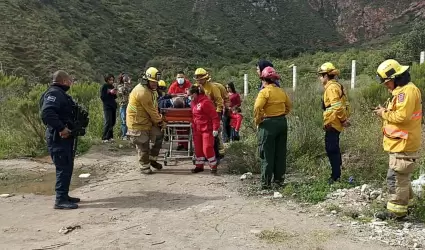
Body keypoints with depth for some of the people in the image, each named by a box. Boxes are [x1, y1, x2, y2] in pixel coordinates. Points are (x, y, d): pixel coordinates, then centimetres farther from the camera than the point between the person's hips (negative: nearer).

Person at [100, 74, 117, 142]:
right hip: (107, 107, -7)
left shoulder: (112, 87, 15)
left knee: (113, 122, 3)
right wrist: (110, 92, -16)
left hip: (113, 106, 7)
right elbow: (102, 97, -10)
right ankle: (104, 138, -7)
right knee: (108, 122, -12)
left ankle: (110, 136, 12)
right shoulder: (104, 86, -3)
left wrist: (115, 94, 0)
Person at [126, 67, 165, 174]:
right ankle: (145, 166, 16)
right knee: (143, 146, 0)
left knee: (159, 136, 10)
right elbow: (151, 110, -20)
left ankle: (152, 159, 23)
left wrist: (158, 119, 0)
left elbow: (154, 107, 11)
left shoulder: (151, 89, 8)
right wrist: (159, 121, -9)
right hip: (137, 122, -9)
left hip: (147, 120, 9)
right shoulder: (142, 92, -25)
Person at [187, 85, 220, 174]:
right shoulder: (193, 102, 8)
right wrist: (193, 125, 14)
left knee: (207, 148, -7)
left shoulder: (205, 102, -18)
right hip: (197, 129, 8)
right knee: (198, 148, 12)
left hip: (207, 129, -8)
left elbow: (214, 116, -18)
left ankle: (214, 166, 9)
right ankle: (199, 166, 25)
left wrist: (215, 129, -19)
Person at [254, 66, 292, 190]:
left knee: (267, 154, 1)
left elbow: (257, 107, -22)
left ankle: (266, 182, 4)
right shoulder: (281, 91, 8)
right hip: (282, 122, 6)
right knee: (280, 153, 13)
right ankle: (279, 179, 21)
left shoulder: (264, 92, -12)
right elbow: (289, 106, 17)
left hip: (268, 124, -6)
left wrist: (257, 121, -9)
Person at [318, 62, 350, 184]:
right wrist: (344, 119, 13)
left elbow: (337, 106, -24)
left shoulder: (331, 88, -15)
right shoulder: (336, 86, 16)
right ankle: (336, 174, 24)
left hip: (332, 123, -10)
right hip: (333, 123, 10)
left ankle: (336, 176, 0)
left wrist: (343, 119, -16)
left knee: (331, 149, -5)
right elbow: (342, 104, 17)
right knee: (333, 149, 16)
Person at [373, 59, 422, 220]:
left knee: (395, 178, -6)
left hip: (403, 145, -11)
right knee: (401, 177, 22)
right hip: (400, 144, 11)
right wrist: (386, 111, 4)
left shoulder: (407, 90, -18)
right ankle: (403, 201, 35)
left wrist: (384, 114, -12)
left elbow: (402, 116, -26)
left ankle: (396, 210, 2)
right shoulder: (402, 90, 16)